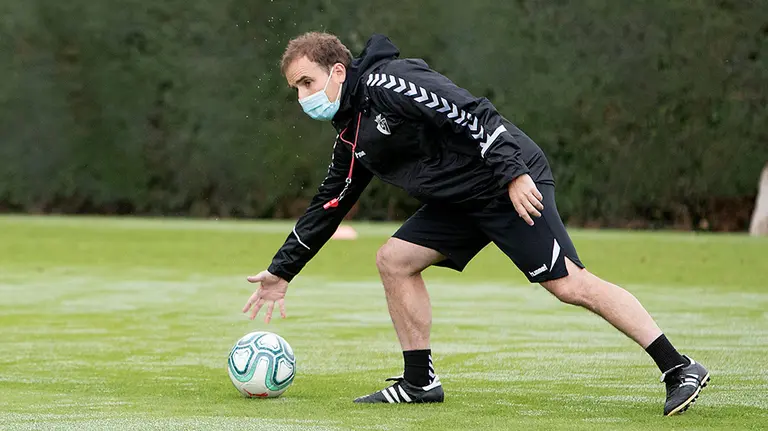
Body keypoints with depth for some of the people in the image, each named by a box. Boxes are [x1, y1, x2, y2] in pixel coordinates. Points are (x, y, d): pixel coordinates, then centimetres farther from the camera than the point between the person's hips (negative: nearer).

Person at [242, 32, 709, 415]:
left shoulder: (387, 82, -14)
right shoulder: (352, 135, 15)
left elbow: (469, 113, -23)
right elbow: (328, 205, 26)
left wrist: (513, 174, -30)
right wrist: (282, 271, 29)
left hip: (513, 183, -9)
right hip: (463, 200, 10)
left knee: (569, 284, -16)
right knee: (395, 259, 5)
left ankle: (680, 370, -16)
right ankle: (420, 382, 11)